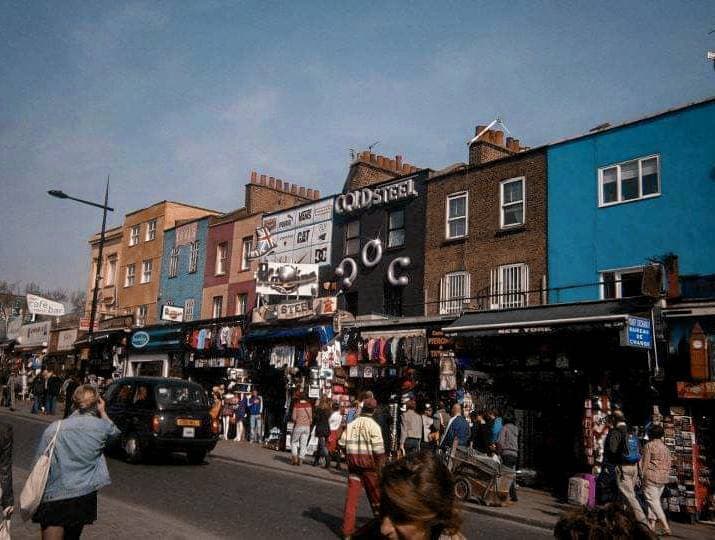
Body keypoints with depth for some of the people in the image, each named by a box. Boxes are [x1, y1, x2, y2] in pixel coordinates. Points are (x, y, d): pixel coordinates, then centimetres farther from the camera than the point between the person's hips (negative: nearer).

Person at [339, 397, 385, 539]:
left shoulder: (351, 424, 5)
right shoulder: (373, 425, -9)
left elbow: (342, 443, 4)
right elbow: (379, 448, -13)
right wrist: (381, 464, -4)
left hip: (352, 461, 4)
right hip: (369, 461, -4)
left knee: (352, 494, 5)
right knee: (375, 492, 14)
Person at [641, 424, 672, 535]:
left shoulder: (649, 446, -7)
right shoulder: (665, 448, 13)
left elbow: (644, 463, -9)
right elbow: (668, 464, 13)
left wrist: (642, 476, -3)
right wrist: (666, 475, 19)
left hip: (651, 477, -7)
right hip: (663, 478, 7)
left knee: (653, 501, -6)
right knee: (655, 500, 13)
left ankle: (666, 527, -15)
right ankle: (651, 524, 13)